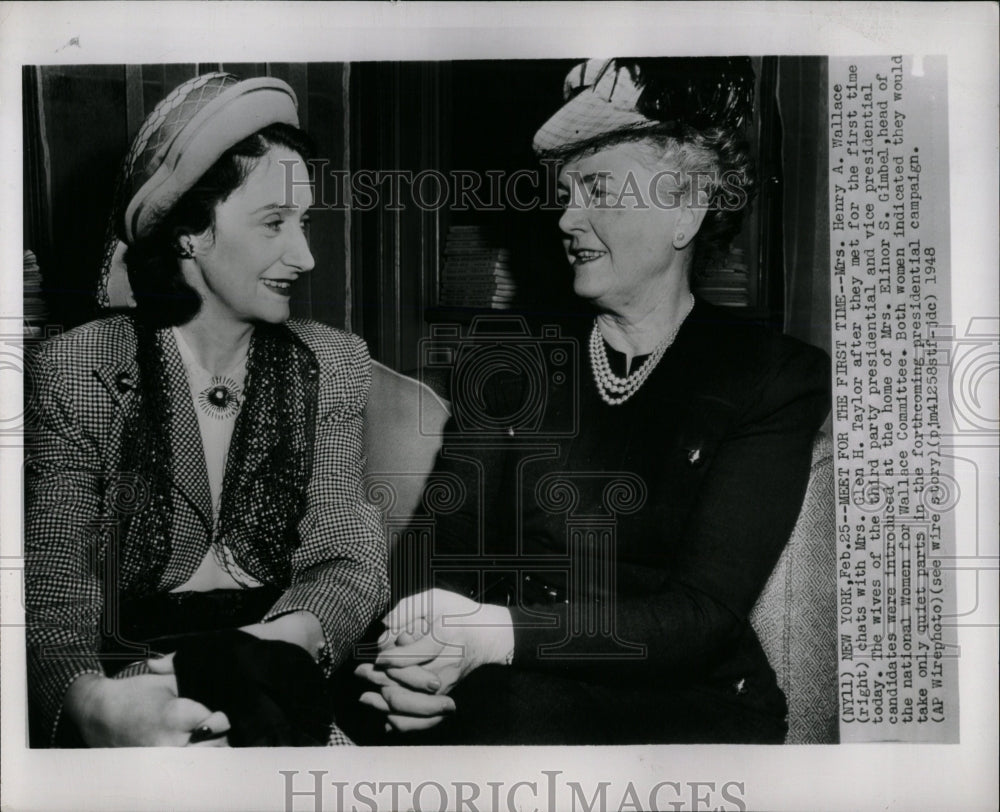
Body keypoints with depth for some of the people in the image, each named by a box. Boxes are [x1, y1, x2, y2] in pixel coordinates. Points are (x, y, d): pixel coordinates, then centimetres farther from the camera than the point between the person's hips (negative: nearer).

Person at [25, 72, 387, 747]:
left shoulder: (335, 364, 6)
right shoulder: (75, 370, -1)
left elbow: (352, 559, 0)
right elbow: (55, 582, -7)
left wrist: (287, 637, -24)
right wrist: (90, 699, -31)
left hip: (272, 667, 2)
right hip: (130, 661, -2)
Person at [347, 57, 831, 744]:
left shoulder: (777, 378, 0)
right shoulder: (510, 363, 10)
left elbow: (707, 613, -10)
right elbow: (449, 548, 4)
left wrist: (499, 634, -23)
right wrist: (424, 663, -20)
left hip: (686, 705, -1)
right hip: (507, 698, 2)